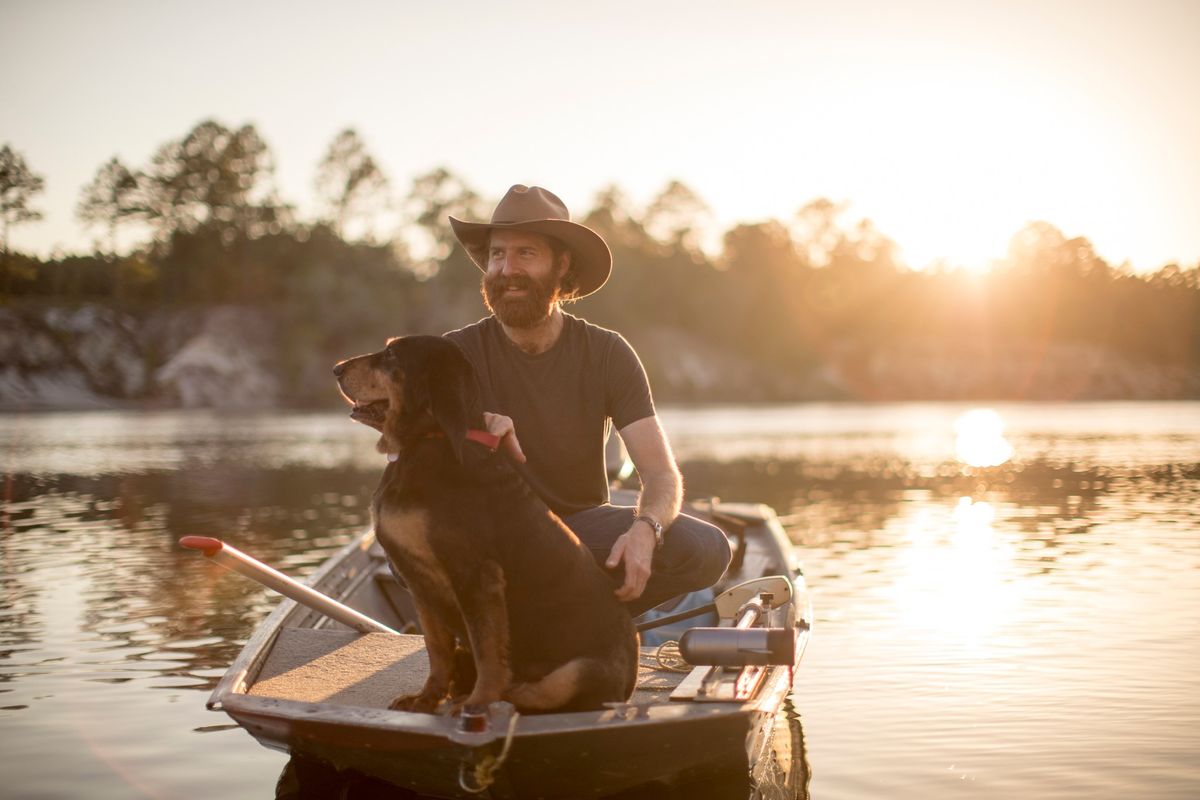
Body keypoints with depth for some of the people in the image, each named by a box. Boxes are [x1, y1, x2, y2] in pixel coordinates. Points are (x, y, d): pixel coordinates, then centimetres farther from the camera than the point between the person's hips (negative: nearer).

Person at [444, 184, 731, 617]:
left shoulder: (608, 353, -8)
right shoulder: (461, 351, -9)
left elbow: (662, 474, -15)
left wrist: (645, 530, -38)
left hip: (582, 522, 1)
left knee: (707, 549, -23)